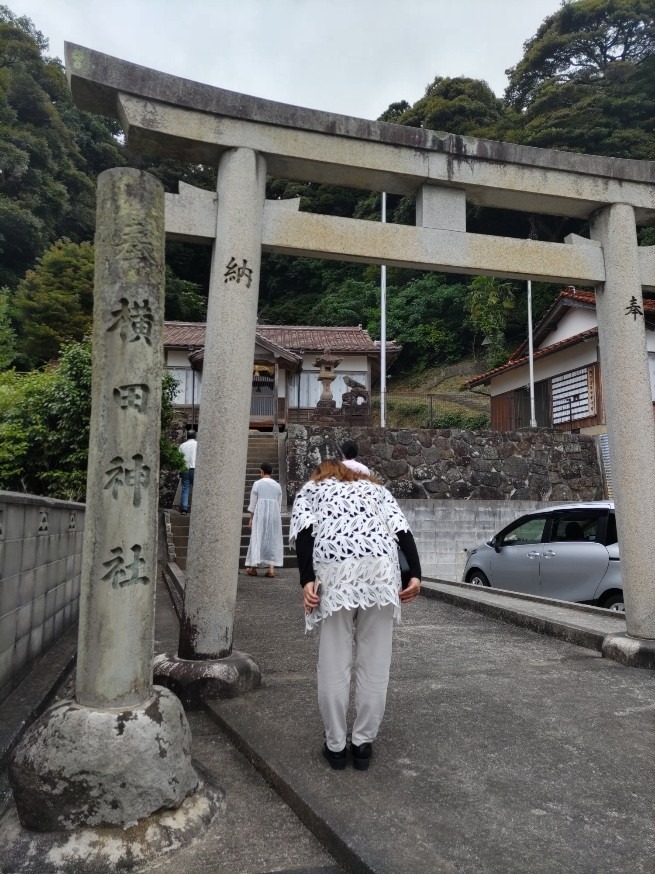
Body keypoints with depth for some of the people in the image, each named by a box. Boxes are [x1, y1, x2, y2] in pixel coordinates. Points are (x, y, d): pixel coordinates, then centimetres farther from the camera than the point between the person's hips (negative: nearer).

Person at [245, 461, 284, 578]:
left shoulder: (257, 484, -3)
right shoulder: (277, 485, 7)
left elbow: (253, 503, -1)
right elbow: (279, 504, 9)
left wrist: (251, 518, 6)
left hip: (260, 513, -3)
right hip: (274, 514, 3)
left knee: (257, 539, 5)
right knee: (273, 540, 6)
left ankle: (253, 567, 8)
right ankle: (271, 568, 1)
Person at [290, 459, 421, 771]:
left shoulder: (310, 489, 26)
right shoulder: (374, 487, 32)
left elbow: (304, 529, 5)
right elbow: (401, 528, 14)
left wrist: (307, 579, -3)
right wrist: (415, 574, 6)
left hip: (336, 570, -2)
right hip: (381, 567, 2)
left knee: (334, 663, 7)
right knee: (374, 662, 10)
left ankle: (335, 745, 17)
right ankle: (363, 743, 19)